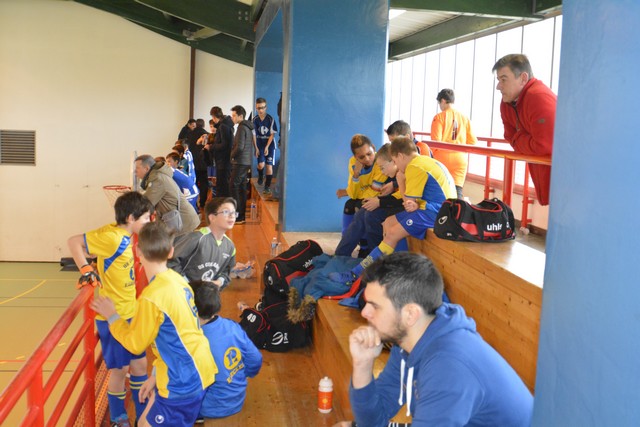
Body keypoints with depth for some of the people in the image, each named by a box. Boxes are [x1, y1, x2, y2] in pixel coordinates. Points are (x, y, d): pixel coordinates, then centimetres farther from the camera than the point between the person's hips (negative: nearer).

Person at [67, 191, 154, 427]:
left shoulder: (125, 236, 2)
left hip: (130, 314, 8)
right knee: (120, 369, 6)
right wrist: (87, 271, -19)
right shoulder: (112, 237, -23)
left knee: (139, 364, 16)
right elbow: (74, 241, -19)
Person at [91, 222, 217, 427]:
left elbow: (135, 344, -9)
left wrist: (111, 315, 3)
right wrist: (156, 375, 16)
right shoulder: (178, 280, 2)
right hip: (196, 370, 8)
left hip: (183, 381, -8)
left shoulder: (151, 296, -22)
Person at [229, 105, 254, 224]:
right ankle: (242, 215, 15)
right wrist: (234, 154, 12)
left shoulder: (241, 127, -13)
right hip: (246, 162, 10)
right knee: (242, 188, 11)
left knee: (234, 186, -8)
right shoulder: (248, 127, 17)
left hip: (240, 163, -10)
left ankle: (238, 216, -10)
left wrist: (232, 155, -5)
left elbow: (239, 147, -21)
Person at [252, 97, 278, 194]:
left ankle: (267, 186, 5)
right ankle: (260, 176, 26)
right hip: (259, 145, 1)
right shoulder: (255, 120, -4)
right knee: (261, 165, -9)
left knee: (269, 166, -5)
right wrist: (256, 148, -4)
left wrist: (267, 147, -13)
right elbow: (254, 135, 0)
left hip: (269, 145, -1)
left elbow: (272, 134, -8)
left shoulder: (270, 119, -10)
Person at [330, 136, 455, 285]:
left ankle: (355, 275, -14)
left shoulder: (414, 167, -13)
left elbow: (408, 201, -11)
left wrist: (401, 181, 4)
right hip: (438, 207, 10)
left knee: (392, 234, -14)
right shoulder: (424, 161, 17)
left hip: (434, 211, -10)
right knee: (389, 222, 12)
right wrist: (414, 204, -13)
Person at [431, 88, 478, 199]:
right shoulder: (464, 118, 7)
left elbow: (436, 141, -11)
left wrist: (431, 156, 4)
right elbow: (472, 141, 5)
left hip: (442, 157, -3)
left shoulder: (439, 117, -5)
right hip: (460, 159, 3)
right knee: (457, 189, -1)